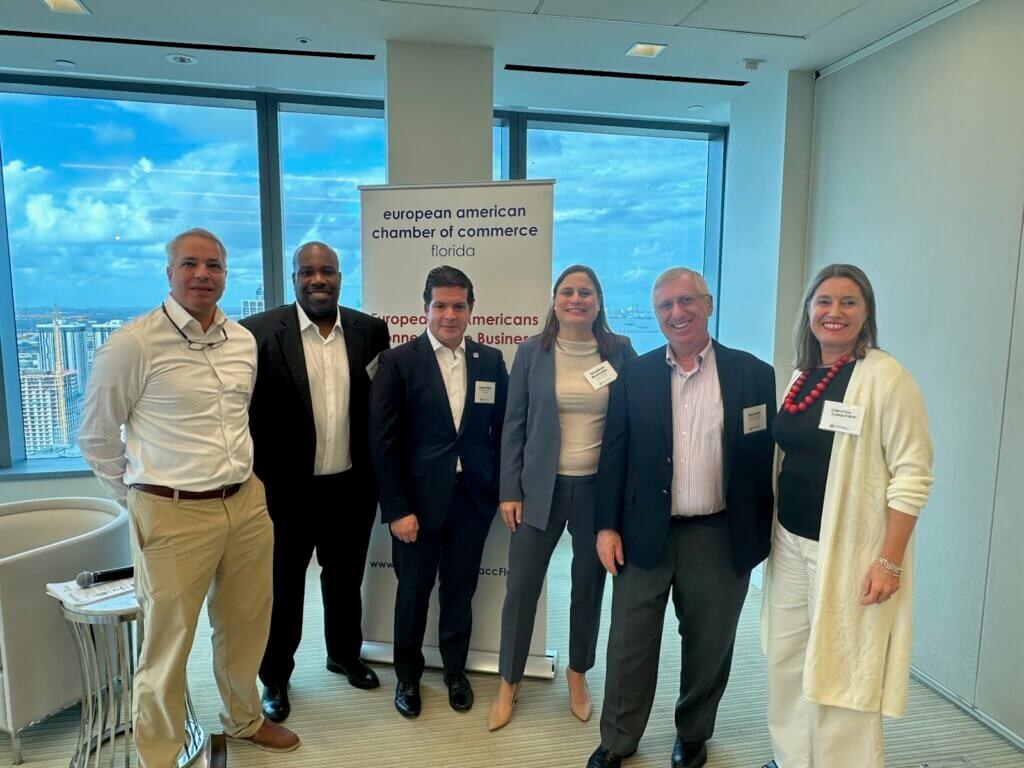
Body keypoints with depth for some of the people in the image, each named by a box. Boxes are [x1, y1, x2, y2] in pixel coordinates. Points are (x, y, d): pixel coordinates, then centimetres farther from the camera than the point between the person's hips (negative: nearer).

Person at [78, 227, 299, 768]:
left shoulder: (244, 340, 6)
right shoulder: (133, 344, -11)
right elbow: (94, 435, -2)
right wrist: (142, 497, 4)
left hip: (246, 505, 6)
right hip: (173, 515, -5)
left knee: (245, 625, 19)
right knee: (167, 642, 10)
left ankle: (243, 719, 44)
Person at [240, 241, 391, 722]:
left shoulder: (371, 331, -1)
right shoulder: (259, 331, -10)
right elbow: (246, 413, -7)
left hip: (352, 486, 3)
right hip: (286, 488, -2)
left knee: (345, 578, 21)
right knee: (283, 585, 16)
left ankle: (344, 655, 45)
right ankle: (275, 677, 38)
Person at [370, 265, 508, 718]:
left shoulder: (491, 361, 3)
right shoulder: (398, 362, -7)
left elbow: (502, 430, 7)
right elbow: (384, 443, -9)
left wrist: (501, 490, 2)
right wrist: (396, 509, -12)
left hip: (473, 498, 2)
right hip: (419, 499, -2)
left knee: (460, 590, 16)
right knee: (413, 591, 14)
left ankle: (455, 671, 39)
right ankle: (407, 675, 38)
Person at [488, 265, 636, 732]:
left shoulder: (620, 351, -1)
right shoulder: (531, 352, -1)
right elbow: (514, 425, 1)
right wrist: (509, 491, -3)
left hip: (600, 486, 1)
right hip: (542, 486, 0)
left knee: (589, 585, 14)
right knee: (521, 586, 5)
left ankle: (578, 674, 38)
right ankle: (508, 683, 26)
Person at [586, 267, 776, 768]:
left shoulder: (753, 374, -2)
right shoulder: (634, 375, 0)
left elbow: (765, 457, 1)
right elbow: (613, 455, 1)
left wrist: (764, 532, 1)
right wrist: (607, 525, -3)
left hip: (720, 538, 0)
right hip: (645, 534, 1)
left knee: (708, 647, 17)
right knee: (630, 645, 11)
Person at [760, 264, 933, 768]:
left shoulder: (885, 377, -12)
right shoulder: (801, 376, 7)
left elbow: (912, 474, -14)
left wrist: (889, 561, -16)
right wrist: (771, 532, 13)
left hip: (850, 552, -6)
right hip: (790, 542, 6)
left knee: (842, 673, 4)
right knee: (785, 661, 15)